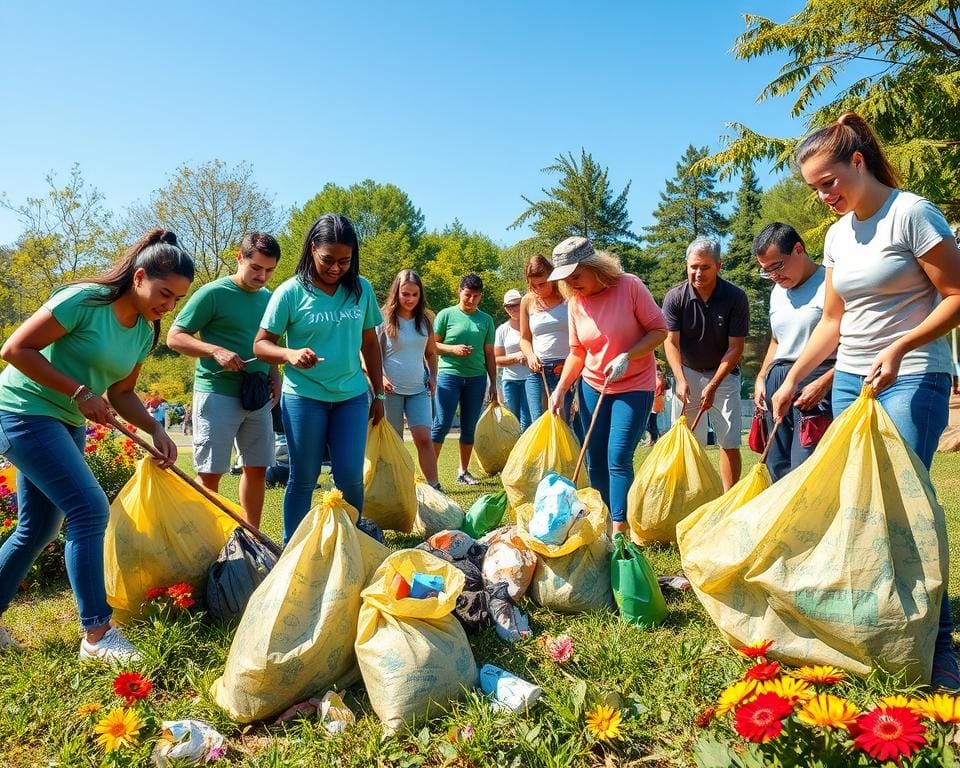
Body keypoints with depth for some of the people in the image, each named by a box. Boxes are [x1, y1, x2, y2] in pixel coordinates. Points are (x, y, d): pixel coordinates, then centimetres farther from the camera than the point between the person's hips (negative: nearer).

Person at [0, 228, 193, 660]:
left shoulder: (145, 330, 3)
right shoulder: (85, 300, -19)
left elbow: (121, 392, 9)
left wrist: (154, 429, -7)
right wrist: (80, 392, -21)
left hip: (64, 425, 9)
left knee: (38, 528, 14)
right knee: (90, 510, -15)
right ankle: (96, 634, -8)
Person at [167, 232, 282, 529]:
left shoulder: (268, 298, 11)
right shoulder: (213, 294, -8)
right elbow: (174, 337, -7)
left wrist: (274, 376, 7)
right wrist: (216, 351, -21)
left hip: (258, 397, 6)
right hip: (217, 394, -6)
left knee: (257, 468, 12)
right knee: (209, 474, -1)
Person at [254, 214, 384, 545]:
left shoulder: (361, 289, 2)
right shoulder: (291, 292, -8)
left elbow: (370, 344, 11)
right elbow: (261, 344, -5)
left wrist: (379, 394, 12)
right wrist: (291, 354, -26)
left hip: (352, 396, 3)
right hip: (304, 397, -2)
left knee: (351, 476, 3)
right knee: (304, 478, 7)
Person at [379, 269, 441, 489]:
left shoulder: (424, 320, 6)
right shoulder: (385, 319, -4)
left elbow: (431, 353, 17)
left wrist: (432, 377, 4)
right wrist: (380, 378, -17)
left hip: (418, 389, 2)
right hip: (391, 390, -2)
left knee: (424, 439, -7)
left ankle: (435, 487, -1)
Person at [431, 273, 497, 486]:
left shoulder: (486, 320, 11)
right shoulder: (446, 315, 1)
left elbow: (489, 354, 14)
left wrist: (493, 384, 11)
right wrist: (453, 349, -14)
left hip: (476, 378, 4)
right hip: (449, 375, -4)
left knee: (469, 427, 9)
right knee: (442, 424, -7)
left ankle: (463, 472, 19)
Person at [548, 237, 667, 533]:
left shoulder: (630, 286, -15)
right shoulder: (575, 302, -2)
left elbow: (659, 330, -11)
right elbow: (577, 352, 6)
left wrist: (626, 357, -24)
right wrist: (561, 389, -5)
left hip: (634, 386, -5)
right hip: (593, 387, 5)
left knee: (618, 457, -13)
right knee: (595, 461, 7)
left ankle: (619, 530, -7)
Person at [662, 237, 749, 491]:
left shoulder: (735, 298, -14)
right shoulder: (675, 297, -12)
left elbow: (735, 347, -13)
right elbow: (671, 342, -12)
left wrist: (713, 386, -19)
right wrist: (681, 381, -25)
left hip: (724, 374, -1)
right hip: (687, 373, 1)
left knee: (730, 442, -3)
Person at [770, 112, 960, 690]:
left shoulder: (911, 213, -8)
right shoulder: (838, 235, 12)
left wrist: (899, 348, -22)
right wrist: (791, 381, 11)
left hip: (912, 380, -7)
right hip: (851, 381, 7)